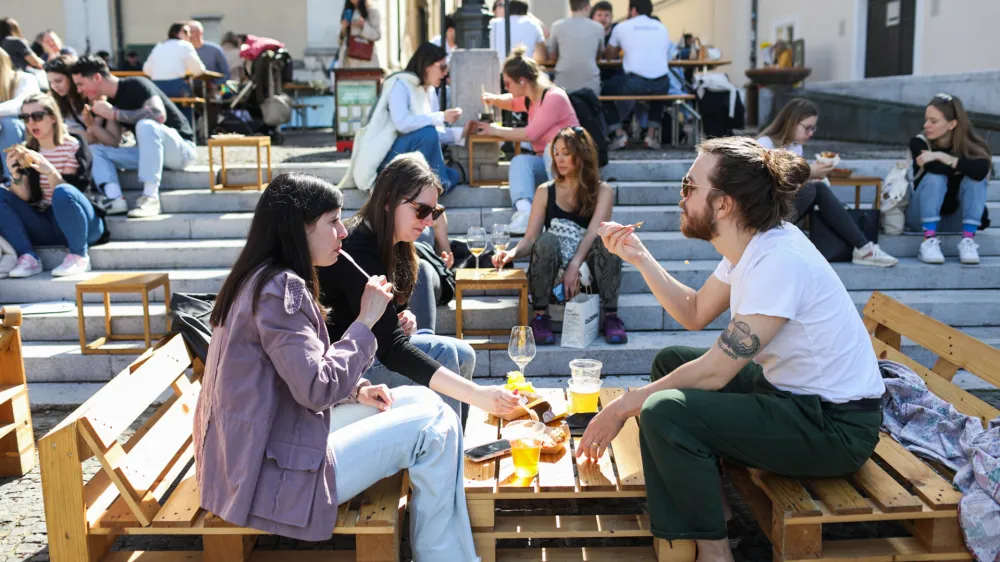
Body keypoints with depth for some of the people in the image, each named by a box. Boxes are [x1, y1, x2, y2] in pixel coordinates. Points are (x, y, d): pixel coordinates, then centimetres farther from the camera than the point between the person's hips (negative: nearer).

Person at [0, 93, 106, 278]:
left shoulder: (73, 146, -6)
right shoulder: (29, 151, 8)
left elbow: (67, 193, -15)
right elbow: (26, 197, -1)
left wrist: (49, 171, -32)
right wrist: (15, 175, -19)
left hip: (82, 226, -5)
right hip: (48, 226, 6)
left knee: (62, 193, -35)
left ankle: (79, 256, -18)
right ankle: (29, 257, -16)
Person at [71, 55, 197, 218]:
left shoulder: (135, 86, -12)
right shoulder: (111, 100, 9)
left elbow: (159, 115, -30)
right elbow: (113, 143, 8)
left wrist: (114, 114, -22)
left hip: (181, 148, -8)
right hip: (149, 152, 8)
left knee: (145, 125, -35)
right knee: (95, 150, -3)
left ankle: (150, 198, -36)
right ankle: (115, 200, -26)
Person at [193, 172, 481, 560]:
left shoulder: (263, 280, 12)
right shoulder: (280, 288, -20)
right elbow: (318, 389, -25)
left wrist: (356, 391, 5)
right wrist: (365, 321, -15)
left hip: (262, 451, 10)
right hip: (273, 472, -10)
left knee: (423, 402, 10)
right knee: (434, 428, -10)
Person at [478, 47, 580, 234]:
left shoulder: (554, 97, -15)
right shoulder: (529, 98, 11)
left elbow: (530, 134, -18)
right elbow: (512, 102, 35)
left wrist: (496, 131, -6)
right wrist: (495, 100, 11)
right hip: (546, 163, 7)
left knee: (552, 148, -36)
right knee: (519, 161, -22)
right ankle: (524, 211, -47)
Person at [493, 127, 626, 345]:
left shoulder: (602, 191, 3)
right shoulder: (545, 192, 8)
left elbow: (593, 233, -14)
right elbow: (530, 239, 0)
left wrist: (574, 266, -31)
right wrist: (512, 253, -22)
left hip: (588, 269, -1)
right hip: (552, 272, 1)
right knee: (548, 239, -30)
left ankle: (611, 316, -29)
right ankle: (540, 316, -26)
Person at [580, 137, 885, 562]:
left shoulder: (778, 260, -26)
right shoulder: (750, 246, 2)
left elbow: (715, 371, -24)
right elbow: (695, 314, 14)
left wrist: (622, 407, -16)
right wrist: (639, 257, 4)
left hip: (837, 427, -10)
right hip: (790, 390, 10)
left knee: (665, 412, -25)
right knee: (670, 362, 16)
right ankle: (710, 505, 18)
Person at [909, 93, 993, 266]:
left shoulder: (971, 144, -14)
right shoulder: (919, 143, -16)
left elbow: (980, 171, -36)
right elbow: (936, 168, -36)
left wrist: (940, 156, -33)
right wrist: (964, 165, -23)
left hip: (957, 215, 1)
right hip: (924, 215, -1)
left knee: (974, 178, -25)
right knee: (935, 177, -29)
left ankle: (968, 240, -31)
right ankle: (929, 240, -35)